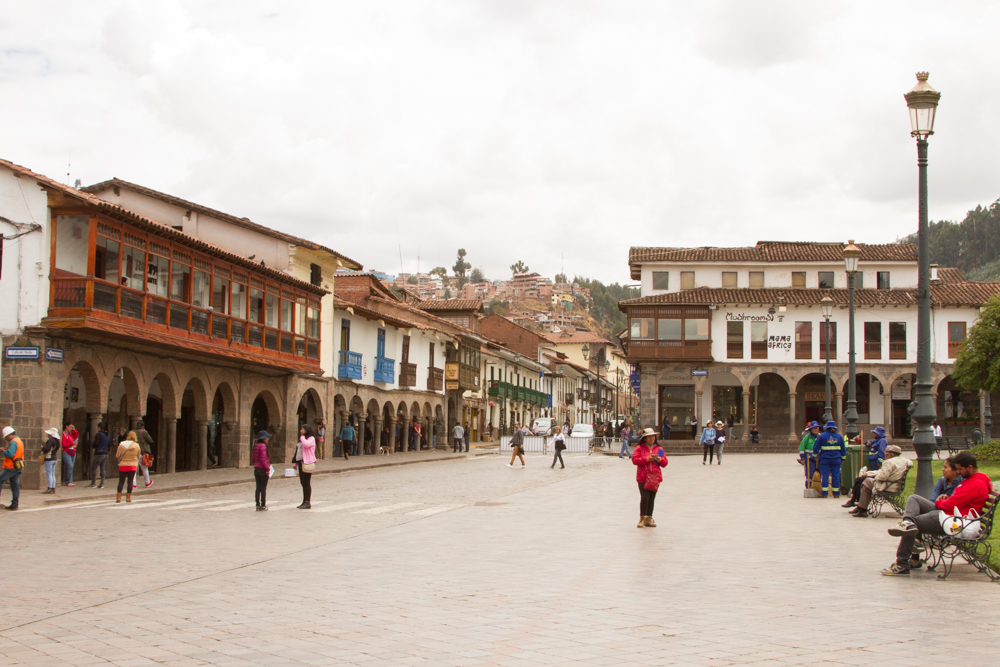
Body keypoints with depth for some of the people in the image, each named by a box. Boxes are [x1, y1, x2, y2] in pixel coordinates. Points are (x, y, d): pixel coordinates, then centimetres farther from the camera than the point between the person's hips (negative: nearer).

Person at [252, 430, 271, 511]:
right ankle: (263, 506, 3)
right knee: (263, 488, -1)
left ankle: (257, 505, 12)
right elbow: (263, 458, -21)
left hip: (256, 469, 8)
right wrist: (267, 469, -17)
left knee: (258, 488, 10)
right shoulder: (263, 446, -16)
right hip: (263, 470, -8)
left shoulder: (256, 445, 9)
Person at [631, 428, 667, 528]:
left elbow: (665, 463, 12)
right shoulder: (639, 448, 1)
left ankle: (649, 519, 14)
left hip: (655, 477, 4)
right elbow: (635, 460, -10)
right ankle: (642, 519, -3)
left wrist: (659, 459, -9)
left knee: (651, 498, 7)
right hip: (643, 478, -4)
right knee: (644, 497, -12)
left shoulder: (659, 449, 13)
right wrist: (647, 459, -15)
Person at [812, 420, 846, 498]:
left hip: (824, 459, -2)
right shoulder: (839, 436, 5)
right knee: (836, 476, 5)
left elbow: (816, 447, -2)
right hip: (836, 459, 2)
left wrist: (815, 455, 11)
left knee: (825, 476, 1)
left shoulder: (822, 436, -4)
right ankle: (836, 493, 7)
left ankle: (824, 493, 0)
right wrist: (843, 459, 18)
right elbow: (843, 449, 10)